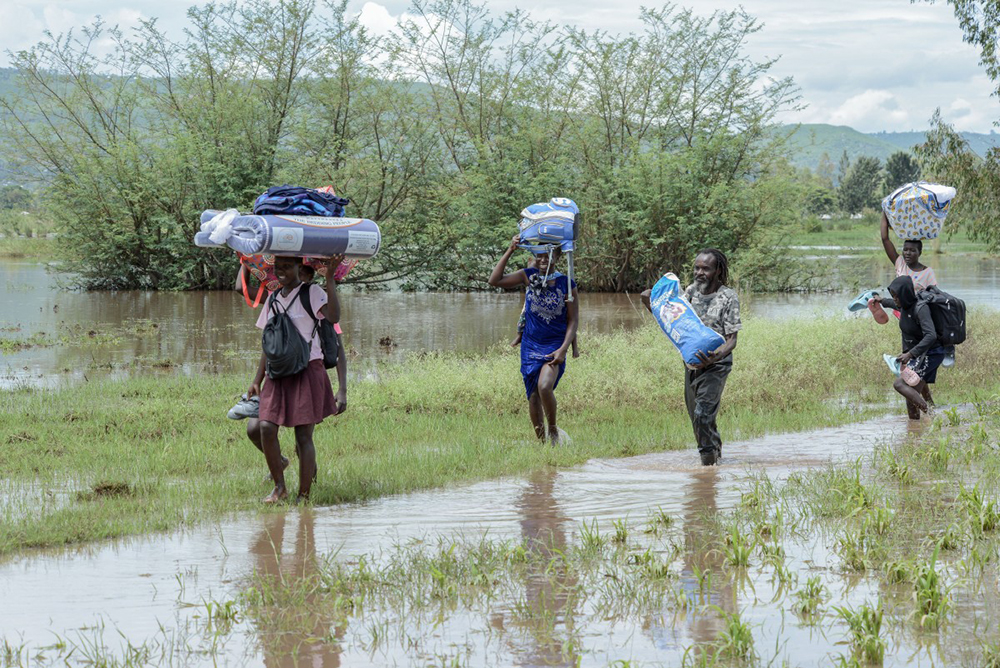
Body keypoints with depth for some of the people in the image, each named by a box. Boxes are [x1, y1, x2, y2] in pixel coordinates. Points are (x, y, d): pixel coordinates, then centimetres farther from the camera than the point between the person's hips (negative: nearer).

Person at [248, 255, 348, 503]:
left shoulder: (313, 293, -2)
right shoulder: (273, 299, 17)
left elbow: (334, 317, -23)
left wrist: (330, 277, -26)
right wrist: (257, 380, 17)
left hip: (308, 371, -5)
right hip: (279, 374, 5)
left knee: (303, 435, -7)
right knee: (266, 428, -11)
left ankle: (304, 495, 0)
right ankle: (279, 486, 6)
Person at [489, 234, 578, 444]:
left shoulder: (566, 284, -8)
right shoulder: (529, 276, -1)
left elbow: (573, 320, -4)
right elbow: (495, 281, -8)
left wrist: (563, 349, -13)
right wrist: (509, 251, -14)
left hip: (554, 345, -3)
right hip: (531, 345, 3)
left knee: (545, 386, -25)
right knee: (533, 396, 5)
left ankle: (553, 430, -3)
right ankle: (541, 441, 18)